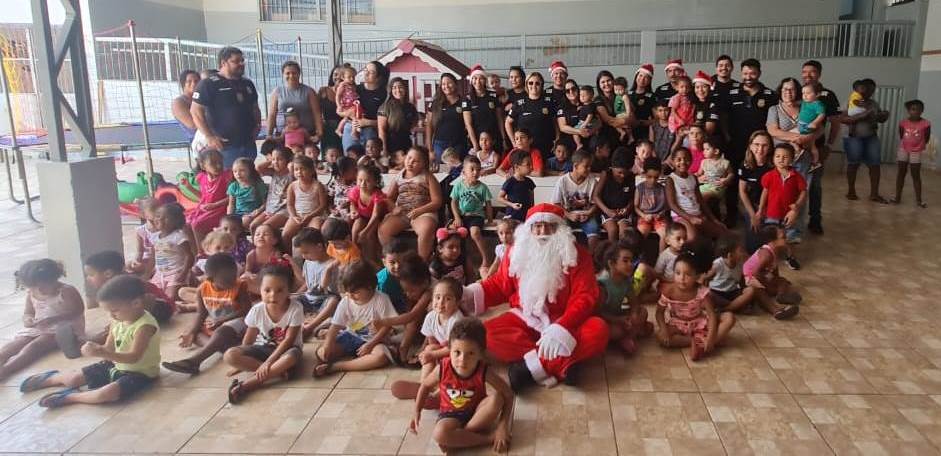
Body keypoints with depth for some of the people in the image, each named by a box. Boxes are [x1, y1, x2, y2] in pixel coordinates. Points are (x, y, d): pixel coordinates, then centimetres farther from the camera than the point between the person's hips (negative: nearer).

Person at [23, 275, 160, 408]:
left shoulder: (145, 326, -27)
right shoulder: (117, 320, -2)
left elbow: (134, 357, -32)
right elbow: (109, 347, 4)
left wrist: (101, 353, -40)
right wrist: (98, 349, -20)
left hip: (139, 373, -8)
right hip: (116, 365, 8)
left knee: (106, 394, -33)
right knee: (73, 379, 8)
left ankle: (69, 396, -9)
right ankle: (49, 379, 40)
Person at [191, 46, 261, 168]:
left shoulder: (247, 83, 16)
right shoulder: (209, 84, -4)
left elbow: (255, 108, 27)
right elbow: (196, 111, -9)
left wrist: (257, 125, 7)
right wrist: (209, 137, -16)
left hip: (248, 144, 7)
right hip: (224, 145, -7)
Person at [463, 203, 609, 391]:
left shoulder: (577, 254, -7)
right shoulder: (517, 252, 2)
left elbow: (584, 297, -15)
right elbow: (499, 285, 12)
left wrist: (561, 328, -31)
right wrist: (469, 293, -7)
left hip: (563, 321, -1)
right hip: (525, 319, 2)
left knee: (598, 331, -32)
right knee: (488, 333, -27)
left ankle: (531, 365, -32)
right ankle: (562, 364, -33)